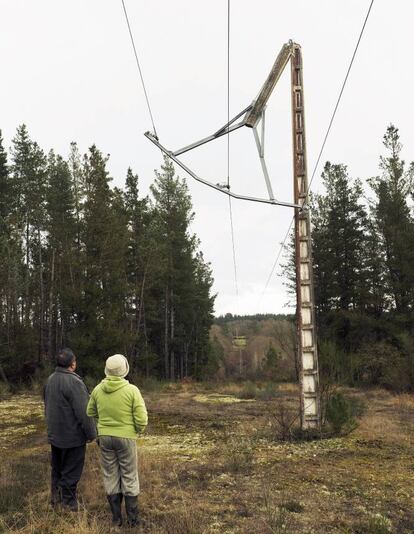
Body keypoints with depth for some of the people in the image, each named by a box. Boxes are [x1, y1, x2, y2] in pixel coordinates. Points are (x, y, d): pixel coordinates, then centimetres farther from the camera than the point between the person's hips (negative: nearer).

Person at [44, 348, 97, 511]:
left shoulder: (50, 380, 5)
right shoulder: (73, 382, -23)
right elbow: (83, 412, -22)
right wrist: (91, 433, -12)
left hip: (54, 435, 8)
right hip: (72, 436, -8)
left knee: (57, 469, 20)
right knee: (71, 473, 2)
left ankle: (56, 498, 31)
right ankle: (68, 504, 9)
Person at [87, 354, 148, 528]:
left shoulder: (98, 389, -6)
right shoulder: (132, 390, -18)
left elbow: (91, 413, 8)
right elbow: (142, 419, -17)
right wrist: (138, 430, 4)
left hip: (105, 437, 3)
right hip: (126, 438, -3)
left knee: (110, 476, 13)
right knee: (129, 477, 9)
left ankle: (116, 517, 20)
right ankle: (132, 518, 15)